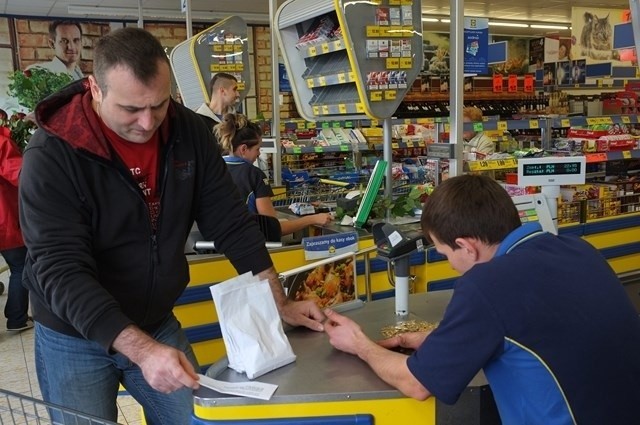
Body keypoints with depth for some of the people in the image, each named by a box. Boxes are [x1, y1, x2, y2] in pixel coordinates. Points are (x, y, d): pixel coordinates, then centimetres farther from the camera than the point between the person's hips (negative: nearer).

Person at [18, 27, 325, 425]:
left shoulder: (189, 132, -9)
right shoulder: (52, 155, -23)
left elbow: (231, 224, -5)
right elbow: (61, 272, -28)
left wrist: (279, 303, -9)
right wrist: (141, 350, -39)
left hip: (159, 324, 4)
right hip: (74, 339, -3)